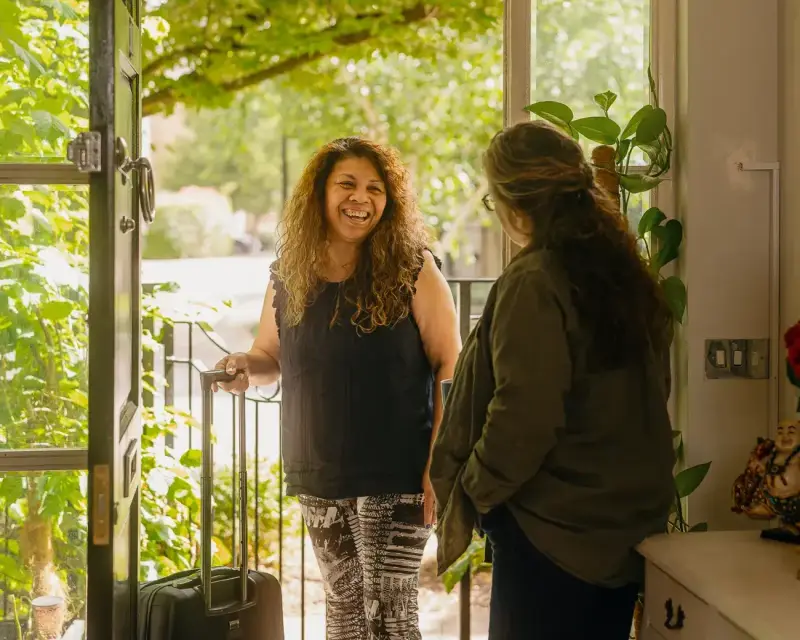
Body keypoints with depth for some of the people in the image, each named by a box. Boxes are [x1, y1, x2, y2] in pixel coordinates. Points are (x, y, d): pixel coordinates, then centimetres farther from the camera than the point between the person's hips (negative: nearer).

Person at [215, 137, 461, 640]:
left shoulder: (412, 269, -9)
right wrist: (246, 366, -8)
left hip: (395, 476, -4)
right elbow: (270, 357, 16)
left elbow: (450, 366, -9)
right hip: (318, 477, 4)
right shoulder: (289, 274, 3)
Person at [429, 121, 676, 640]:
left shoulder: (534, 284, -19)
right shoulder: (627, 270, 5)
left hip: (552, 530, -8)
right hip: (630, 521, 8)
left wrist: (477, 487, -7)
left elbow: (522, 419, -22)